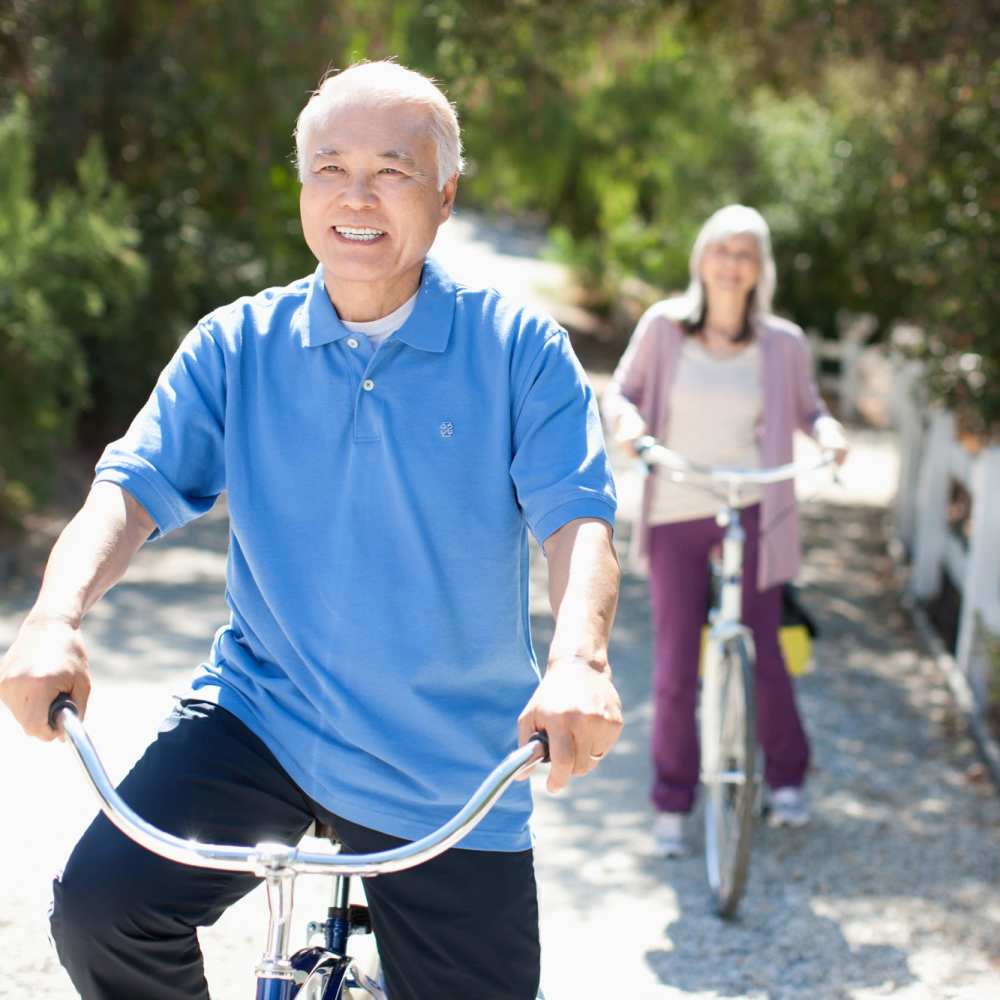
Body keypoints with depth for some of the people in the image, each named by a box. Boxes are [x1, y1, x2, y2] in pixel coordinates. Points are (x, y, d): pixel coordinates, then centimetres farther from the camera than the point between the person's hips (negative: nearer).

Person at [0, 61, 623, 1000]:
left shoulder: (518, 347, -4)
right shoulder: (237, 345, 2)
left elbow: (576, 514, -14)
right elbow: (134, 485, -7)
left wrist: (578, 657, -35)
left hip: (451, 767, 0)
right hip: (261, 714, 1)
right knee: (101, 904, -22)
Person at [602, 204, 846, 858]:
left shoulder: (783, 344, -4)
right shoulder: (663, 327, -5)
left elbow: (807, 408, 12)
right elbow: (620, 392, 6)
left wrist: (828, 431, -10)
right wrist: (627, 418, -16)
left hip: (753, 514, 0)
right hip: (675, 516, 0)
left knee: (763, 655, 5)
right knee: (675, 670, 1)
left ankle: (787, 778, 32)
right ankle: (672, 804, 19)